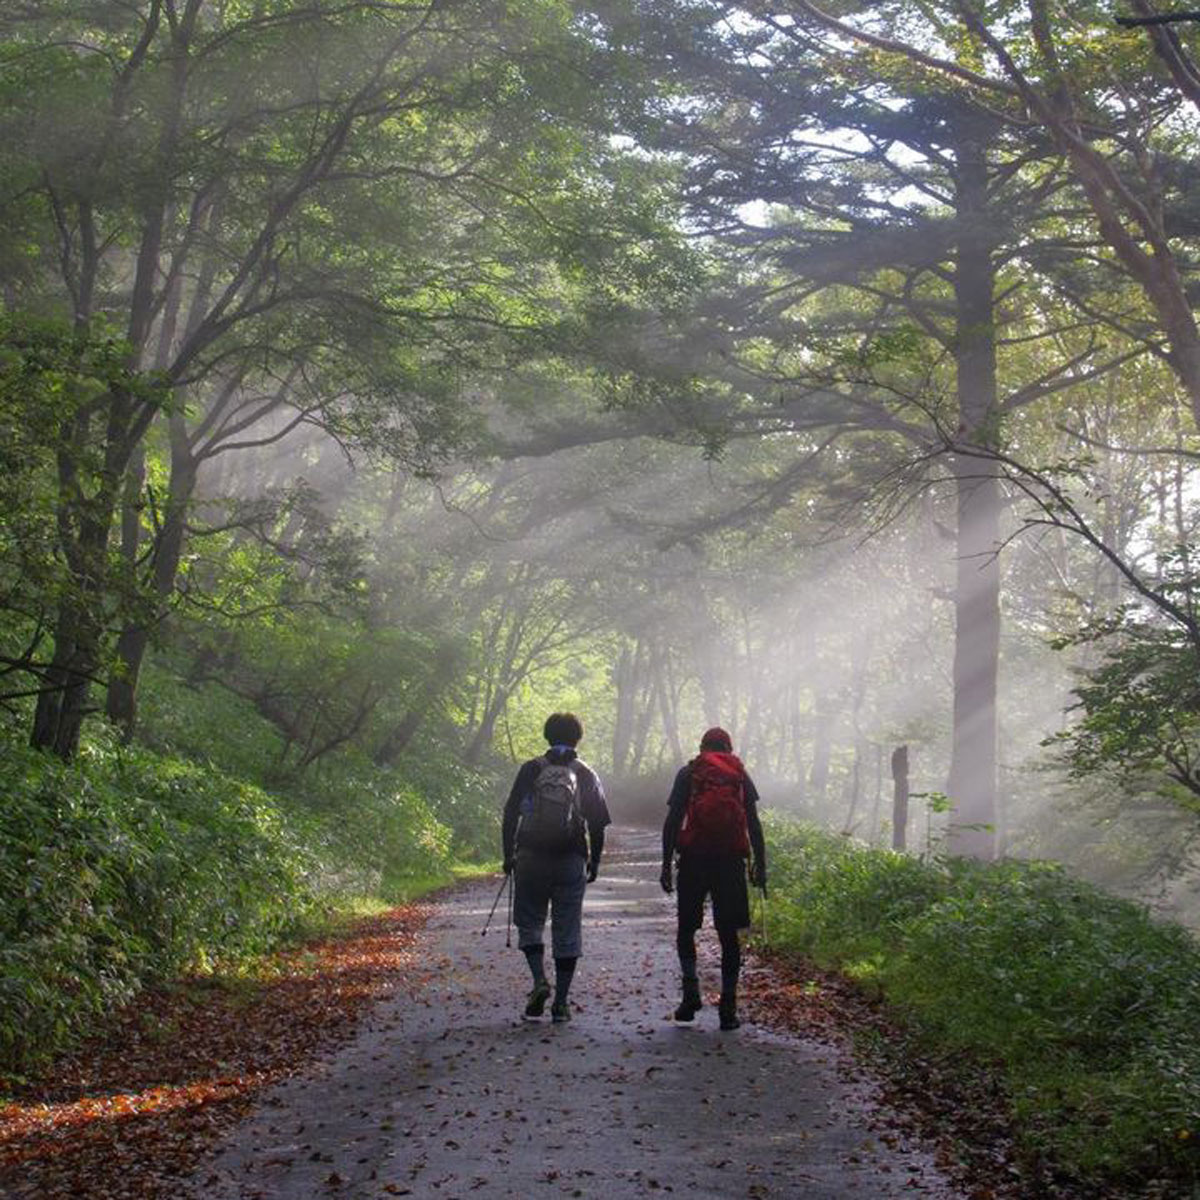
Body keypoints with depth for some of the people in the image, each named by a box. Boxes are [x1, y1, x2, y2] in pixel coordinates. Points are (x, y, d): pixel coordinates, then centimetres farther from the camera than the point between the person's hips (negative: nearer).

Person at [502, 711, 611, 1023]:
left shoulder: (531, 769, 3)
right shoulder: (586, 775, 5)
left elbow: (510, 814, 1)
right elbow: (597, 825, 5)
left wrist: (508, 855, 8)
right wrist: (594, 862, 15)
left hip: (531, 859, -1)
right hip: (571, 862, 1)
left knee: (530, 922, 12)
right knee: (567, 931, 6)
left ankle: (540, 981, -10)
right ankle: (561, 1002, 6)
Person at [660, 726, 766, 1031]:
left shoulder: (688, 773, 8)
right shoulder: (741, 775, 12)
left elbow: (672, 820, 1)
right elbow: (754, 825, 5)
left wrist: (666, 864, 2)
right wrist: (760, 865, 8)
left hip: (694, 858, -1)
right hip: (731, 861, 1)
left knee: (686, 929, 12)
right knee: (728, 934, 5)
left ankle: (691, 991, -5)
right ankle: (728, 1007, 2)